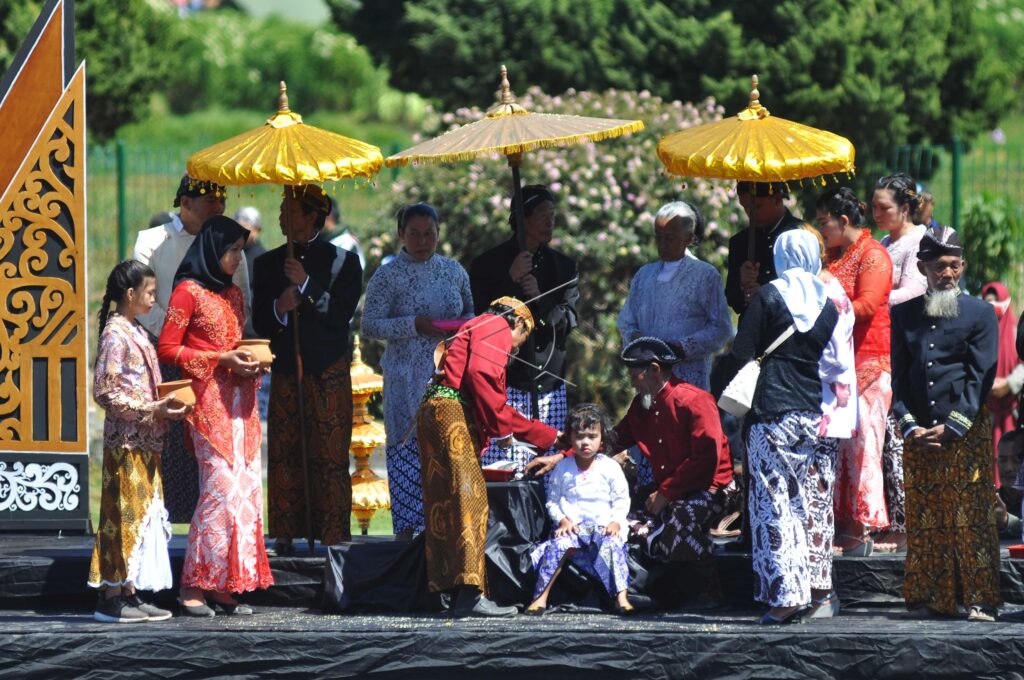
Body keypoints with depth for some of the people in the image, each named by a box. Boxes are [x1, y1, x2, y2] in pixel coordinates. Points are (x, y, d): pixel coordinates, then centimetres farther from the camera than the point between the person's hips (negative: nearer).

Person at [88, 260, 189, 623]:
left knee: (143, 515, 9)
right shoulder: (115, 334, -13)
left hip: (145, 440, 9)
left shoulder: (136, 333, 15)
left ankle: (129, 592, 12)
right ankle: (111, 597, -5)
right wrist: (153, 409, -20)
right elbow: (106, 393, -18)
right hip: (126, 440, -9)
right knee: (124, 515, -8)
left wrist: (164, 406, 7)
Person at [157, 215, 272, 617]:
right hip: (209, 399, -8)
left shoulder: (233, 293, 18)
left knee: (246, 488, 2)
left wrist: (251, 364, 5)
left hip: (241, 400, 8)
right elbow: (167, 349, -8)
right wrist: (221, 359, -14)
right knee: (221, 488, -14)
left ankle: (226, 586, 5)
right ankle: (194, 587, -9)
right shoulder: (189, 291, -5)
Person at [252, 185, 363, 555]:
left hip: (328, 373, -3)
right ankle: (286, 535, 2)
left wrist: (306, 285, -16)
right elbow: (259, 321, 10)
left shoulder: (342, 261, 4)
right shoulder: (268, 264, 14)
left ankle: (332, 535, -5)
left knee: (330, 455, -6)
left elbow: (341, 313, -8)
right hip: (286, 371, 3)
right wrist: (278, 309, -11)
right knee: (283, 454, -1)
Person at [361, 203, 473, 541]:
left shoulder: (454, 271, 11)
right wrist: (415, 325, -17)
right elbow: (369, 325, -7)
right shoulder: (387, 276, -2)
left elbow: (471, 309, 21)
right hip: (407, 382, -4)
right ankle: (405, 530, -2)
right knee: (407, 450, -5)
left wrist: (466, 324, -2)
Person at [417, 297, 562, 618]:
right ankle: (470, 594, -23)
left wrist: (548, 435, 35)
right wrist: (501, 427, -12)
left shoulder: (479, 329, 31)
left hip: (434, 413, 10)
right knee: (469, 502, -14)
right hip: (452, 413, -10)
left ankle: (460, 597, 4)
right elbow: (480, 375, -18)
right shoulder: (497, 327, 2)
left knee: (447, 505, 6)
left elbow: (497, 407, 32)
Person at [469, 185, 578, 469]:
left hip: (549, 384, 3)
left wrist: (539, 298, -13)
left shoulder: (563, 266, 13)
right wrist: (511, 280, -13)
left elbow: (568, 322, 5)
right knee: (499, 467, -13)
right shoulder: (488, 264, 3)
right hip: (504, 383, -3)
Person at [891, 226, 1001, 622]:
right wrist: (910, 426, -5)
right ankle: (930, 599, 8)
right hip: (918, 434, 3)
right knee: (923, 519, 3)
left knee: (971, 518, -5)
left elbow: (981, 377, -3)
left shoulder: (980, 314, 3)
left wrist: (951, 427, -11)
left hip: (967, 433, -3)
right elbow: (898, 376, 8)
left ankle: (979, 600, -4)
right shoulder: (904, 315, 11)